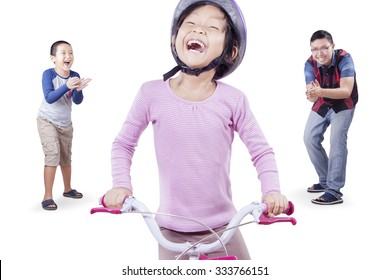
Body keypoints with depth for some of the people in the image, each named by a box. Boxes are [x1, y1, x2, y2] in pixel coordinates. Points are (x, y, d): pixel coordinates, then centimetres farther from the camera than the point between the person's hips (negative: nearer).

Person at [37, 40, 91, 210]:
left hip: (66, 123, 5)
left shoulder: (75, 76, -9)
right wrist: (67, 86, -44)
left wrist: (78, 90, -35)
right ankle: (47, 196, -9)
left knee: (66, 157, 16)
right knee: (53, 154, -17)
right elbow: (49, 98, -31)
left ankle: (67, 189, 35)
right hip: (47, 121, -5)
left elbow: (77, 101, -14)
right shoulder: (48, 74, -19)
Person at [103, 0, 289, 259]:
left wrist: (272, 190, -17)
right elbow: (123, 144, 4)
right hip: (172, 229, 0)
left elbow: (262, 151, -2)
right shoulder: (152, 93, -9)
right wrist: (121, 184, -9)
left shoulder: (233, 100, -10)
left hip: (222, 226, 0)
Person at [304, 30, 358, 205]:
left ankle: (334, 190, -20)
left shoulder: (344, 59, -30)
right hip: (321, 105, 5)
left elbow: (346, 91, -41)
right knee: (310, 138, 4)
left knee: (337, 141, -21)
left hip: (343, 104, -5)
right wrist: (311, 95, -54)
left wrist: (320, 91, -56)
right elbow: (312, 95, -28)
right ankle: (325, 181, 20)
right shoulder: (310, 64, -20)